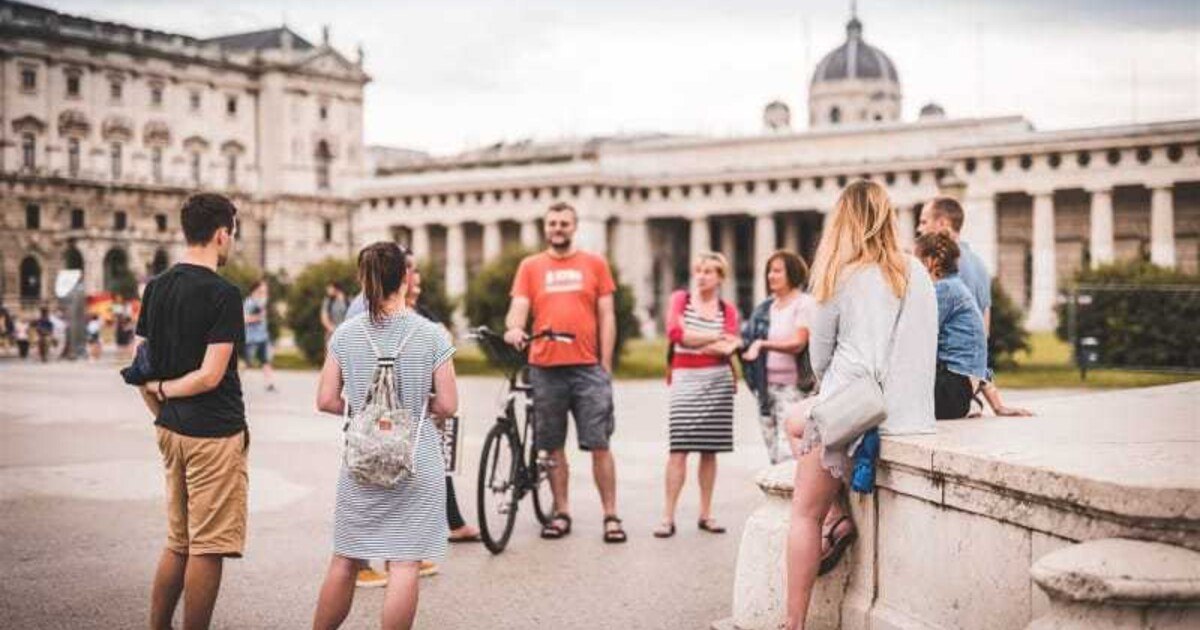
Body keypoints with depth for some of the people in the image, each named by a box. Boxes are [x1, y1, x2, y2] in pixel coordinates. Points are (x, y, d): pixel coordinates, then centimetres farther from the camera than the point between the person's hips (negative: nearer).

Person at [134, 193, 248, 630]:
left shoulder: (156, 288, 8)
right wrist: (165, 389, -4)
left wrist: (163, 413, 17)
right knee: (208, 549, 0)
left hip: (171, 430, 8)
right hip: (214, 433, -8)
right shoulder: (223, 294, -14)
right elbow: (211, 376, -18)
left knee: (177, 542, 19)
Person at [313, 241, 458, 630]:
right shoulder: (430, 334, -7)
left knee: (345, 561, 16)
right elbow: (447, 405, -5)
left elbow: (326, 400, 1)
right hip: (417, 463, -3)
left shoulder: (345, 333, 0)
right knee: (404, 565, 0)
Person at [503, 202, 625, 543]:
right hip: (545, 368, 1)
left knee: (599, 444, -2)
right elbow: (518, 306, -1)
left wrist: (606, 365, 1)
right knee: (553, 446, 8)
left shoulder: (595, 264, 8)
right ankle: (561, 512, 19)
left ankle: (611, 515, 3)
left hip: (588, 368, -1)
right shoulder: (530, 266, 9)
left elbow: (606, 317, 7)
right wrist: (514, 327, -24)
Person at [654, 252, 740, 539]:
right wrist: (714, 337, -9)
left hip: (718, 380, 2)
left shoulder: (727, 310, 9)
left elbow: (727, 349, -5)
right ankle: (668, 517, -7)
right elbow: (675, 332, -10)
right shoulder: (681, 298, 8)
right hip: (685, 379, -2)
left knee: (709, 449, 5)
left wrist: (693, 344, -13)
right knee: (679, 449, -8)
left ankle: (706, 514, 13)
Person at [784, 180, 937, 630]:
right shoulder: (917, 273, 8)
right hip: (908, 409, 6)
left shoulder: (842, 277, -6)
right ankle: (841, 519, 15)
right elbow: (918, 346, 15)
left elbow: (820, 356, 3)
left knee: (805, 514, 4)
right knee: (796, 421, 28)